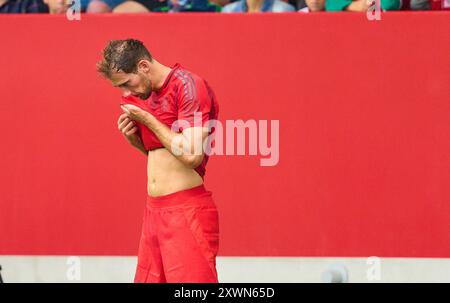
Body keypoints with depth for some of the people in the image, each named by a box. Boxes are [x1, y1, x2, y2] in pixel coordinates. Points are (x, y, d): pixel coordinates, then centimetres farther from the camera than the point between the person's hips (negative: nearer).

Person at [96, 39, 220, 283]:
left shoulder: (188, 86, -12)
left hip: (187, 210, -8)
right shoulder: (145, 95, 14)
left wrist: (148, 120, -11)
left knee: (191, 281, -8)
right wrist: (133, 137, 5)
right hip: (153, 209, 8)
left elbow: (192, 155, -19)